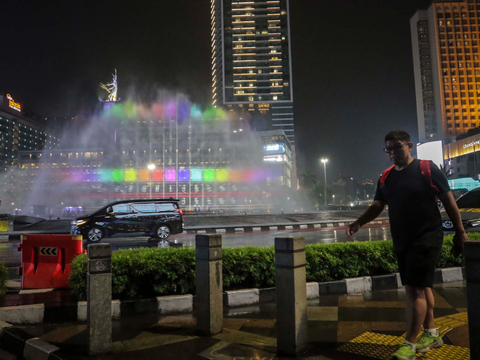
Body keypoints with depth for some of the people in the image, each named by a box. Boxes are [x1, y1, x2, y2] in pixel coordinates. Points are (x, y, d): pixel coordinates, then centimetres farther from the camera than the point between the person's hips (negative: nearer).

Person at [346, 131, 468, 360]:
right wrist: (358, 223, -4)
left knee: (416, 290, -7)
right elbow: (377, 206, 11)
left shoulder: (427, 169, -7)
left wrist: (460, 231, 0)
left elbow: (448, 200, -3)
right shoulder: (386, 177, 8)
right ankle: (431, 334, 32)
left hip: (426, 239, -6)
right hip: (401, 242, 6)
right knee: (419, 288, 16)